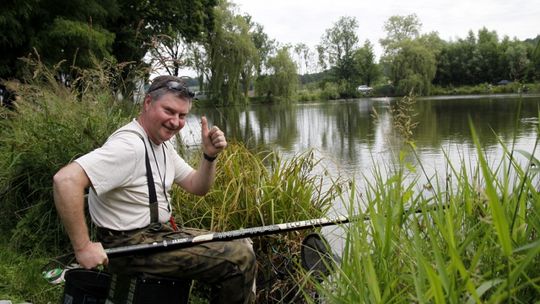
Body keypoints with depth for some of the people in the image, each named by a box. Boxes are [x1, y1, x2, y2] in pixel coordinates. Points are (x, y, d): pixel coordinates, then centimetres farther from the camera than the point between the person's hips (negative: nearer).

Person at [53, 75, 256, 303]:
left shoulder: (162, 144, 7)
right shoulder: (129, 145, -23)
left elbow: (197, 187, 10)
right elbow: (65, 180, -33)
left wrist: (209, 156, -9)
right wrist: (83, 247, -29)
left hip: (159, 232, 10)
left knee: (242, 247, 15)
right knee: (240, 259, -15)